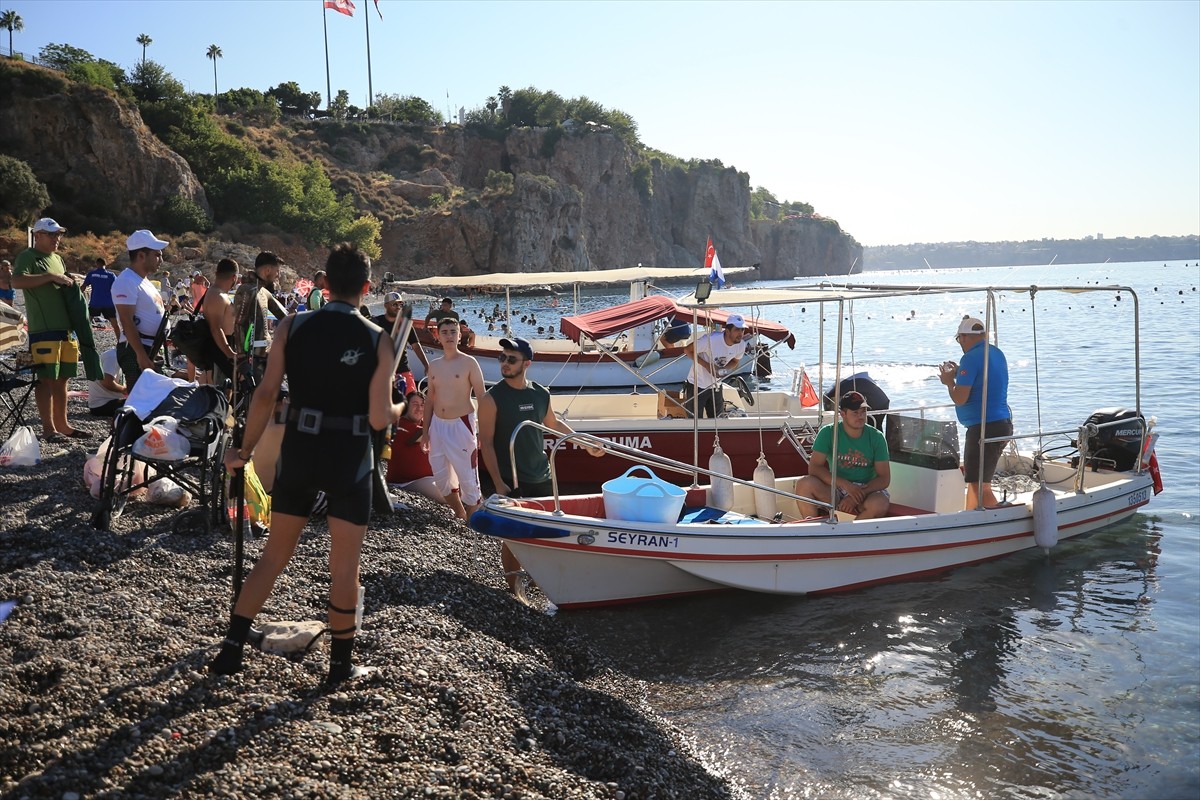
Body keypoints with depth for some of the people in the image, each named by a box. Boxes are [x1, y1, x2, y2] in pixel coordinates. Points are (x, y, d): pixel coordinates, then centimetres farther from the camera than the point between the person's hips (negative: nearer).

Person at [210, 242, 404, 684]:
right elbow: (379, 418, -11)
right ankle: (341, 663, 20)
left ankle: (231, 648, 20)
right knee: (345, 566, 10)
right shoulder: (377, 340, -8)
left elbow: (266, 394, -5)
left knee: (274, 554, 17)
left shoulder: (293, 326, -3)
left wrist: (245, 451, 5)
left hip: (299, 451, 3)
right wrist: (403, 407, 11)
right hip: (350, 458, -2)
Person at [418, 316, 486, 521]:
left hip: (461, 424, -6)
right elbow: (430, 400, 16)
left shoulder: (469, 363, -6)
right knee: (440, 477, 10)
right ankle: (459, 513, 29)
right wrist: (425, 431, 13)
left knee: (467, 477, -4)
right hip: (438, 425, 6)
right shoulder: (434, 366, 10)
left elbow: (481, 398, -7)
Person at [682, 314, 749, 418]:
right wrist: (707, 365, -26)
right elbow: (688, 350, -18)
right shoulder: (710, 339, -29)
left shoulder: (741, 345, -11)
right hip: (697, 386, -5)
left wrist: (723, 370, -14)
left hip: (716, 387, 5)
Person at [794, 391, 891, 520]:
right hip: (836, 488, 0)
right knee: (804, 484, -29)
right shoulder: (828, 433, -4)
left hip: (868, 489, 0)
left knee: (879, 504, -36)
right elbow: (814, 467, -14)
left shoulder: (876, 437, -2)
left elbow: (884, 478, -5)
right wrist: (846, 485, -26)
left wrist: (858, 495, -21)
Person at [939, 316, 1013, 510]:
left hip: (984, 427, -10)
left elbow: (960, 398, -18)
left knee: (979, 484, -8)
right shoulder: (997, 353, 13)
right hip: (1003, 423, 10)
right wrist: (960, 373, 21)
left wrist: (949, 381, 0)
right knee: (975, 478, 21)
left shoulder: (971, 358, -16)